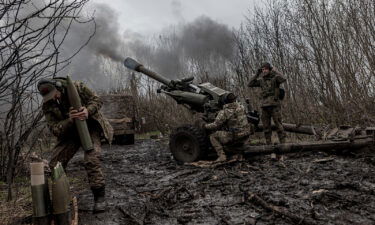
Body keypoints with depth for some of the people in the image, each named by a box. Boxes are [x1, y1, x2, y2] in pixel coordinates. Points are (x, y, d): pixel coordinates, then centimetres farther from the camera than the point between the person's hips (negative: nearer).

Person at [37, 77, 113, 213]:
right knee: (55, 164, -4)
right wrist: (70, 120, -36)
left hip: (90, 127, -4)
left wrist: (88, 111, -33)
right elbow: (55, 129, -17)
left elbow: (96, 100, -11)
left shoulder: (76, 87, -18)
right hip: (70, 133, 4)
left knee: (91, 160, -24)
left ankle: (99, 197, -12)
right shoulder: (48, 106, -11)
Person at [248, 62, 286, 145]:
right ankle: (269, 144, 10)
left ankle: (283, 143, -1)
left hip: (275, 105, -5)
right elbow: (250, 84, 10)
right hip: (265, 106, 5)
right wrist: (257, 74, 5)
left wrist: (274, 71, -12)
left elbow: (283, 79, -22)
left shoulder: (275, 78, -1)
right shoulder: (261, 80, 13)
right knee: (266, 126, 4)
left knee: (278, 125, -6)